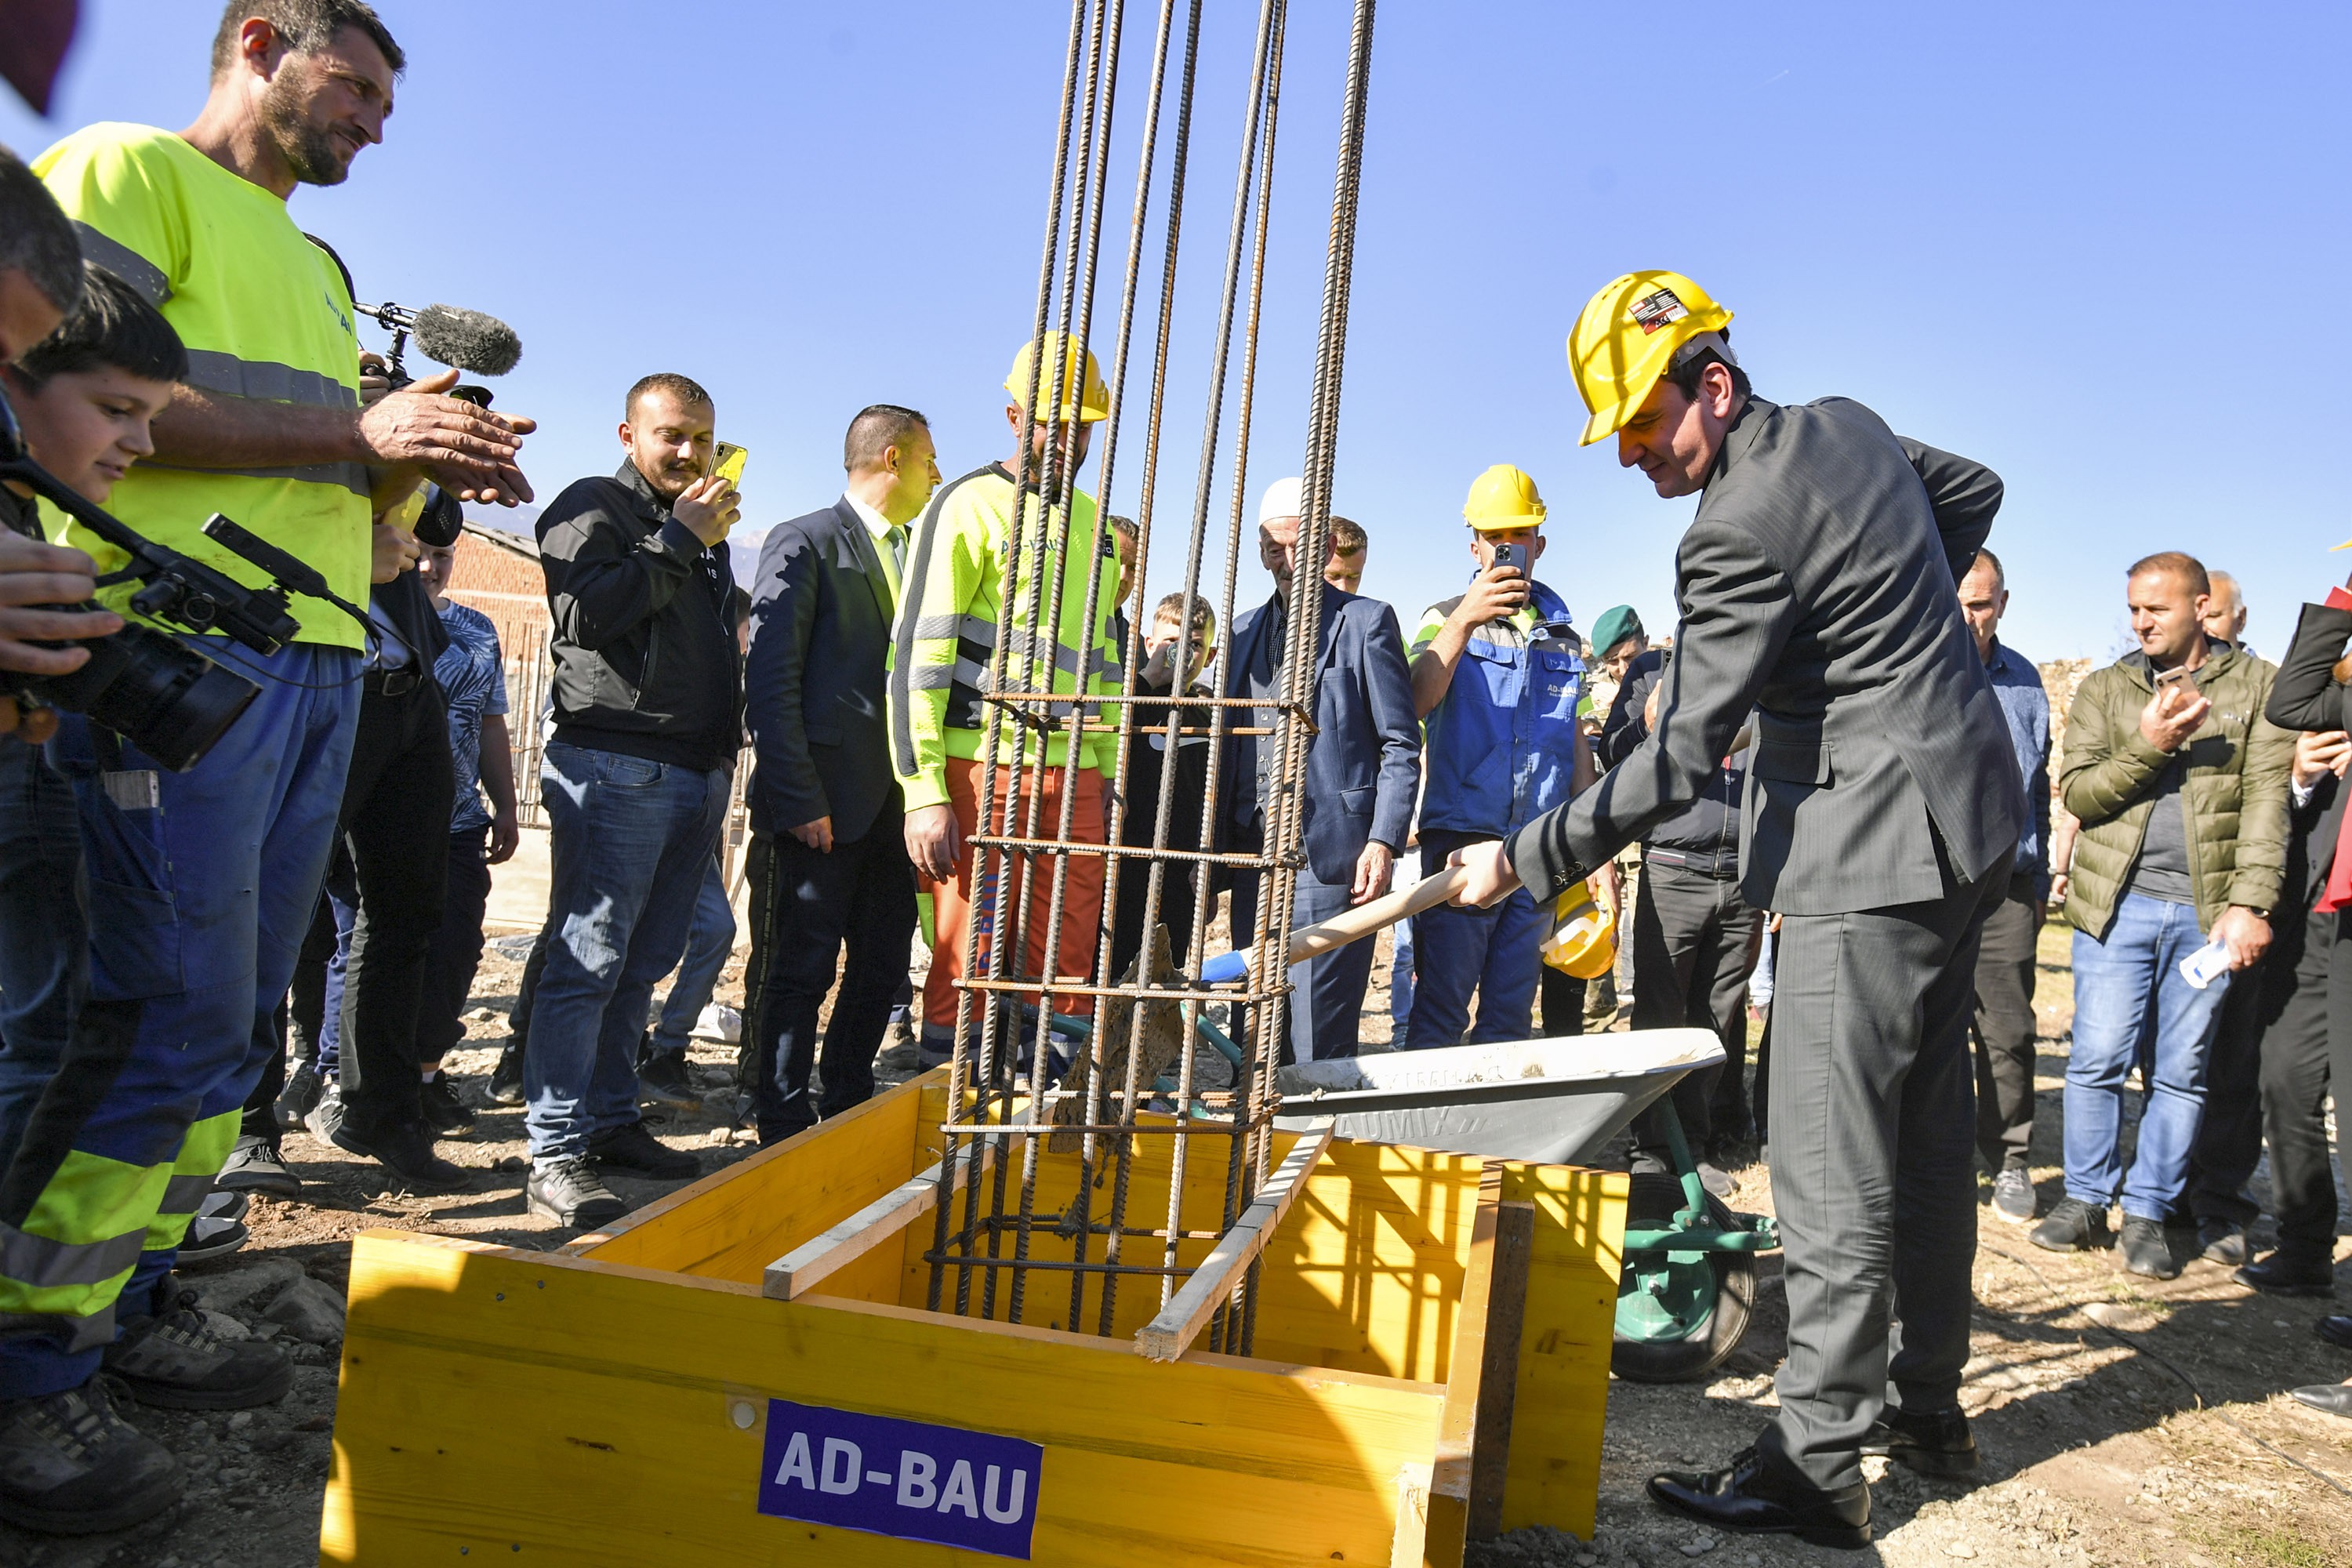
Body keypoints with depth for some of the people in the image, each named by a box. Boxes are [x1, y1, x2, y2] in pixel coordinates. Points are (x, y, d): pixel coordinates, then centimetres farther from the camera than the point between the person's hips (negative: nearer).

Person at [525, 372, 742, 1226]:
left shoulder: (705, 529, 24)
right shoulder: (593, 507, 1)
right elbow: (585, 611, -16)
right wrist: (680, 540, -11)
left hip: (697, 773, 8)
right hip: (617, 766, -8)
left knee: (641, 965, 11)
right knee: (589, 961, -10)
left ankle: (612, 1123, 19)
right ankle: (555, 1155, -8)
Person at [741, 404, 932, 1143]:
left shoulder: (916, 556, 18)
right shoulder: (804, 543, -4)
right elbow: (771, 680, -11)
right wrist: (799, 800, -17)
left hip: (892, 803, 7)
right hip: (820, 804, -7)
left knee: (882, 967, 12)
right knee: (798, 971, 0)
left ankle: (848, 1115, 26)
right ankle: (784, 1133, 10)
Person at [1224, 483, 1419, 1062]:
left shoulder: (1366, 622, 2)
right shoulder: (1245, 629, 19)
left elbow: (1401, 745, -2)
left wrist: (1383, 841, -12)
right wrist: (1215, 847, 12)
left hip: (1329, 857, -6)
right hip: (1253, 857, 6)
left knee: (1319, 1039, -6)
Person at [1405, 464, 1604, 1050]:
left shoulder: (1563, 637, 16)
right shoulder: (1447, 618, 5)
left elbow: (1576, 745, 19)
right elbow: (1418, 701, -15)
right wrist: (1465, 621, -29)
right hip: (1462, 837, -4)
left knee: (1512, 1014, 8)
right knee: (1441, 1006, -7)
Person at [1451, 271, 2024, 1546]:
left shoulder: (1737, 533, -21)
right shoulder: (1850, 426, 7)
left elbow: (1676, 763, -21)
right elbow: (1975, 492, 27)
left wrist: (1523, 858, -15)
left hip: (1873, 850, -10)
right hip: (1962, 821, 10)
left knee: (1830, 1165, -7)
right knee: (1925, 1137, 17)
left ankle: (1818, 1464, 0)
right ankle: (1929, 1409, 29)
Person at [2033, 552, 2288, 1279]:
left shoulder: (2256, 685, 6)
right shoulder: (2104, 689, 10)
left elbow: (2266, 798, -1)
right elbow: (2078, 791, 3)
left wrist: (2251, 902, -10)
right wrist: (2146, 748, -14)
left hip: (2207, 909, 0)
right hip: (2118, 901, 1)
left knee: (2181, 1072, 4)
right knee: (2098, 1059, -1)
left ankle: (2148, 1213, 15)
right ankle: (2086, 1199, 14)